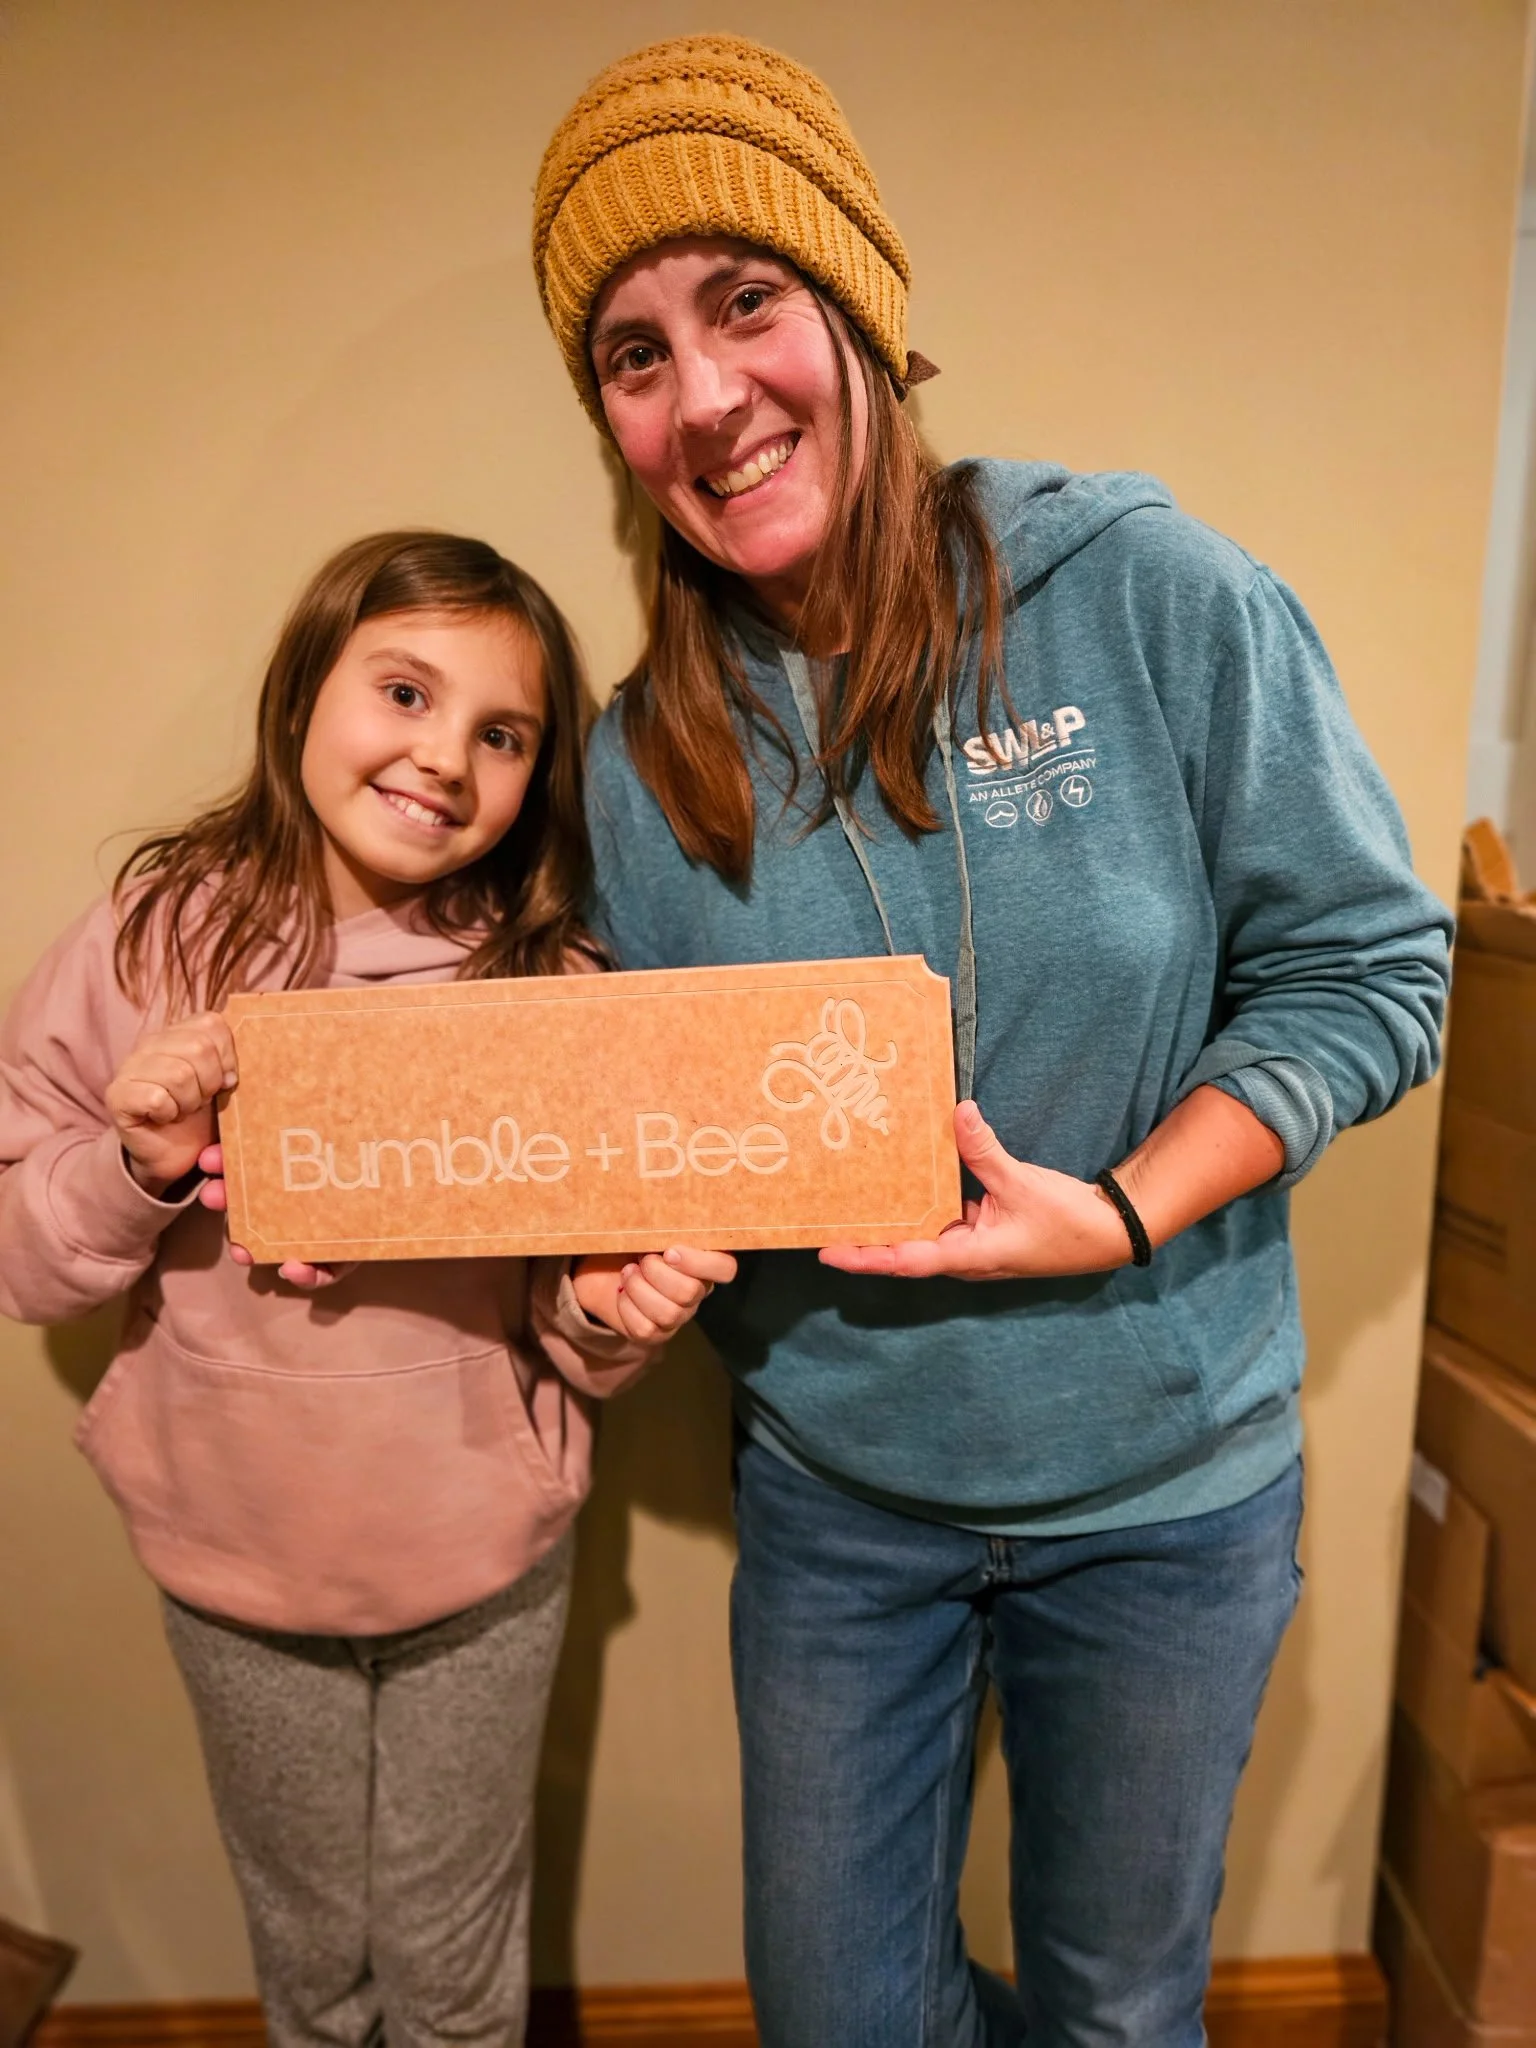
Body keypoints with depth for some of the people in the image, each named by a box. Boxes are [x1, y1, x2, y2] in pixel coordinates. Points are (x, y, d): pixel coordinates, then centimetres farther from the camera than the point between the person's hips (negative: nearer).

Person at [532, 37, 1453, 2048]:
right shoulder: (648, 755, -6)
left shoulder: (1152, 600, -15)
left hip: (1159, 1486, -1)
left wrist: (1117, 1218, -22)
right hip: (832, 1493, 3)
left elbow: (1367, 967, -10)